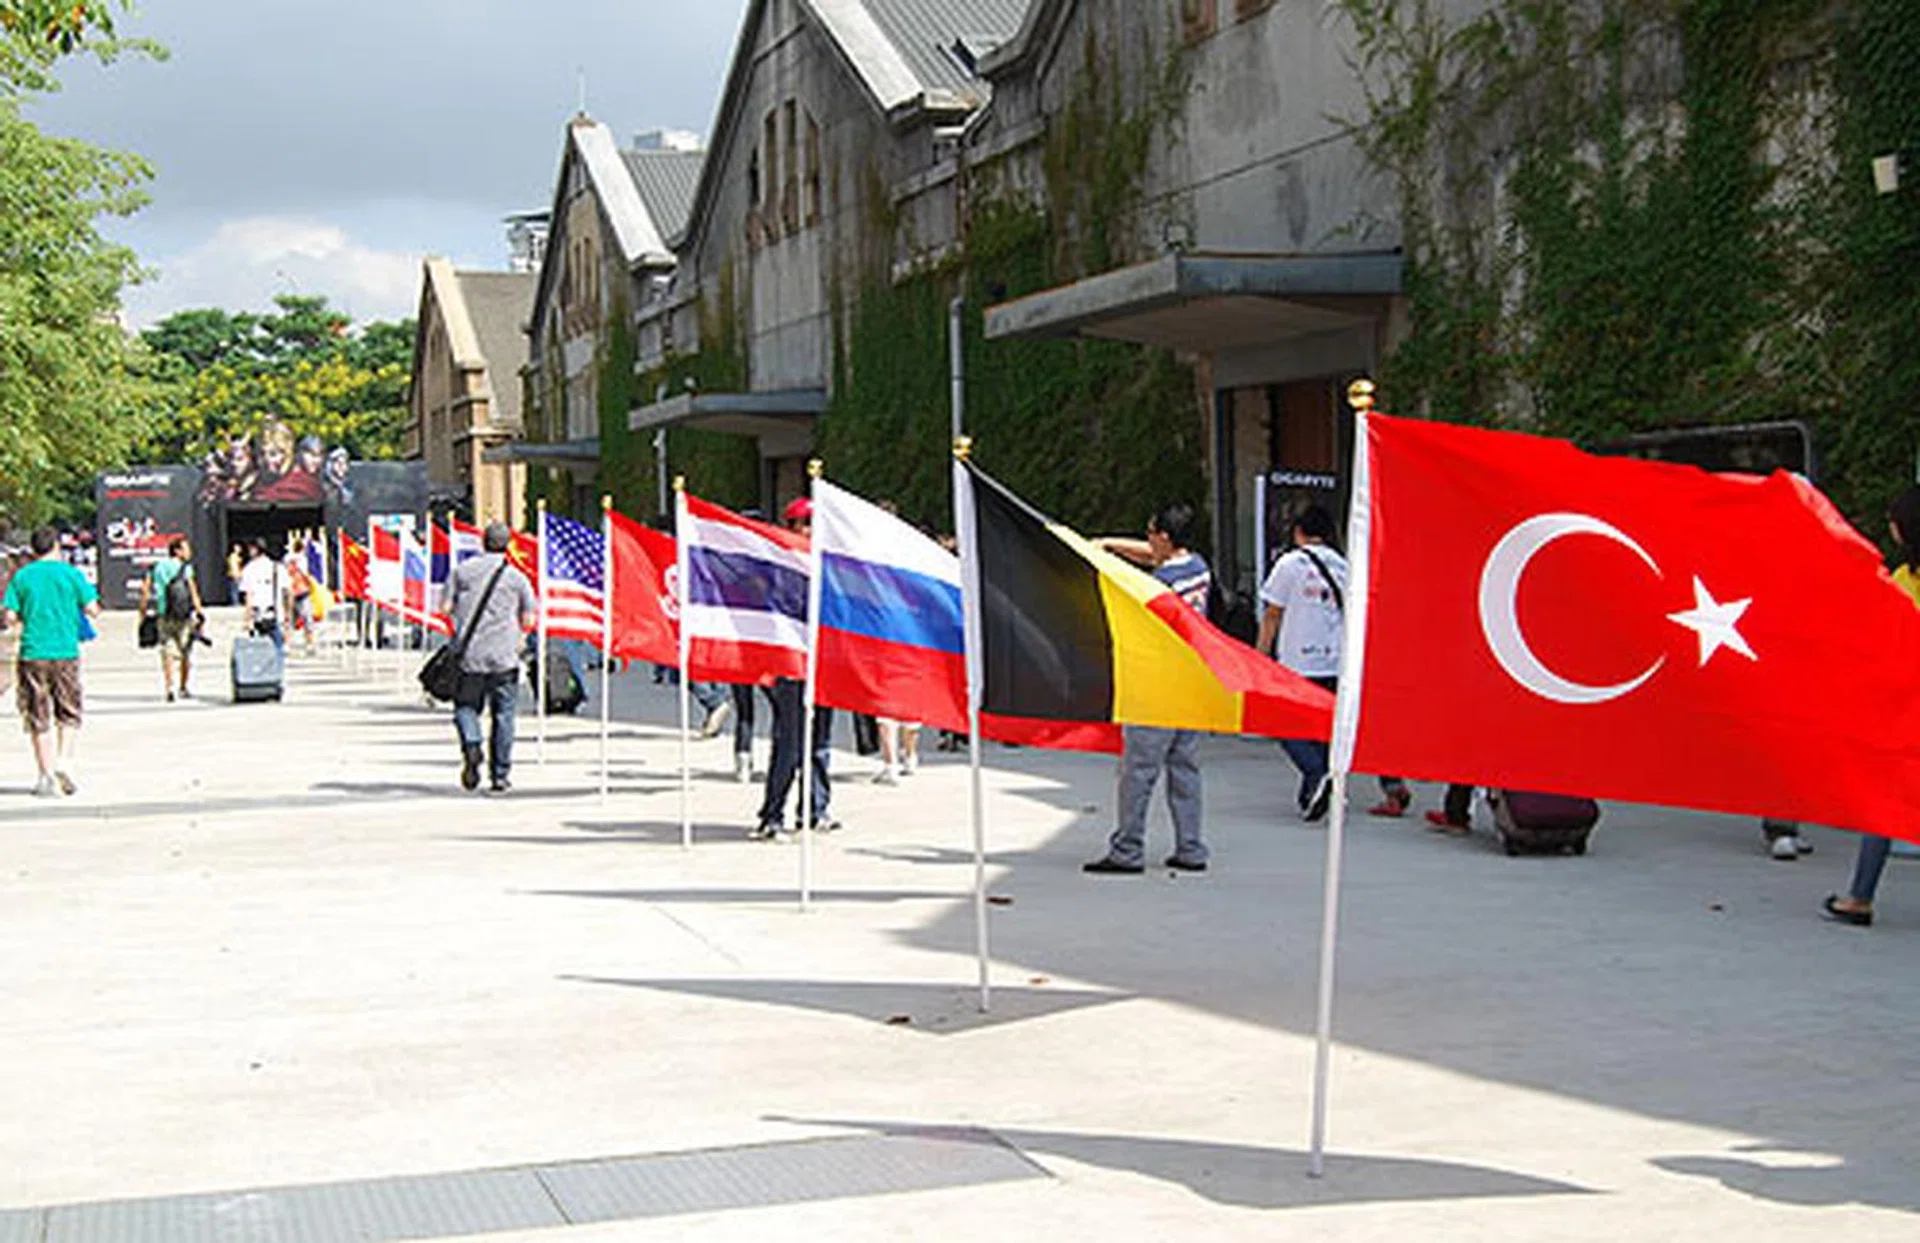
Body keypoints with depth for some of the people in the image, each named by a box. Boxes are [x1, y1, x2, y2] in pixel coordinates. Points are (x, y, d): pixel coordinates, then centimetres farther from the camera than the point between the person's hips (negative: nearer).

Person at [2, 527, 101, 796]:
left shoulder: (22, 576, 2)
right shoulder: (71, 574, 0)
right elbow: (93, 610, -3)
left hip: (33, 653, 1)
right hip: (66, 652, 0)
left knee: (38, 719, 7)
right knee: (68, 713, 13)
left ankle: (47, 776, 7)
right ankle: (64, 759, -6)